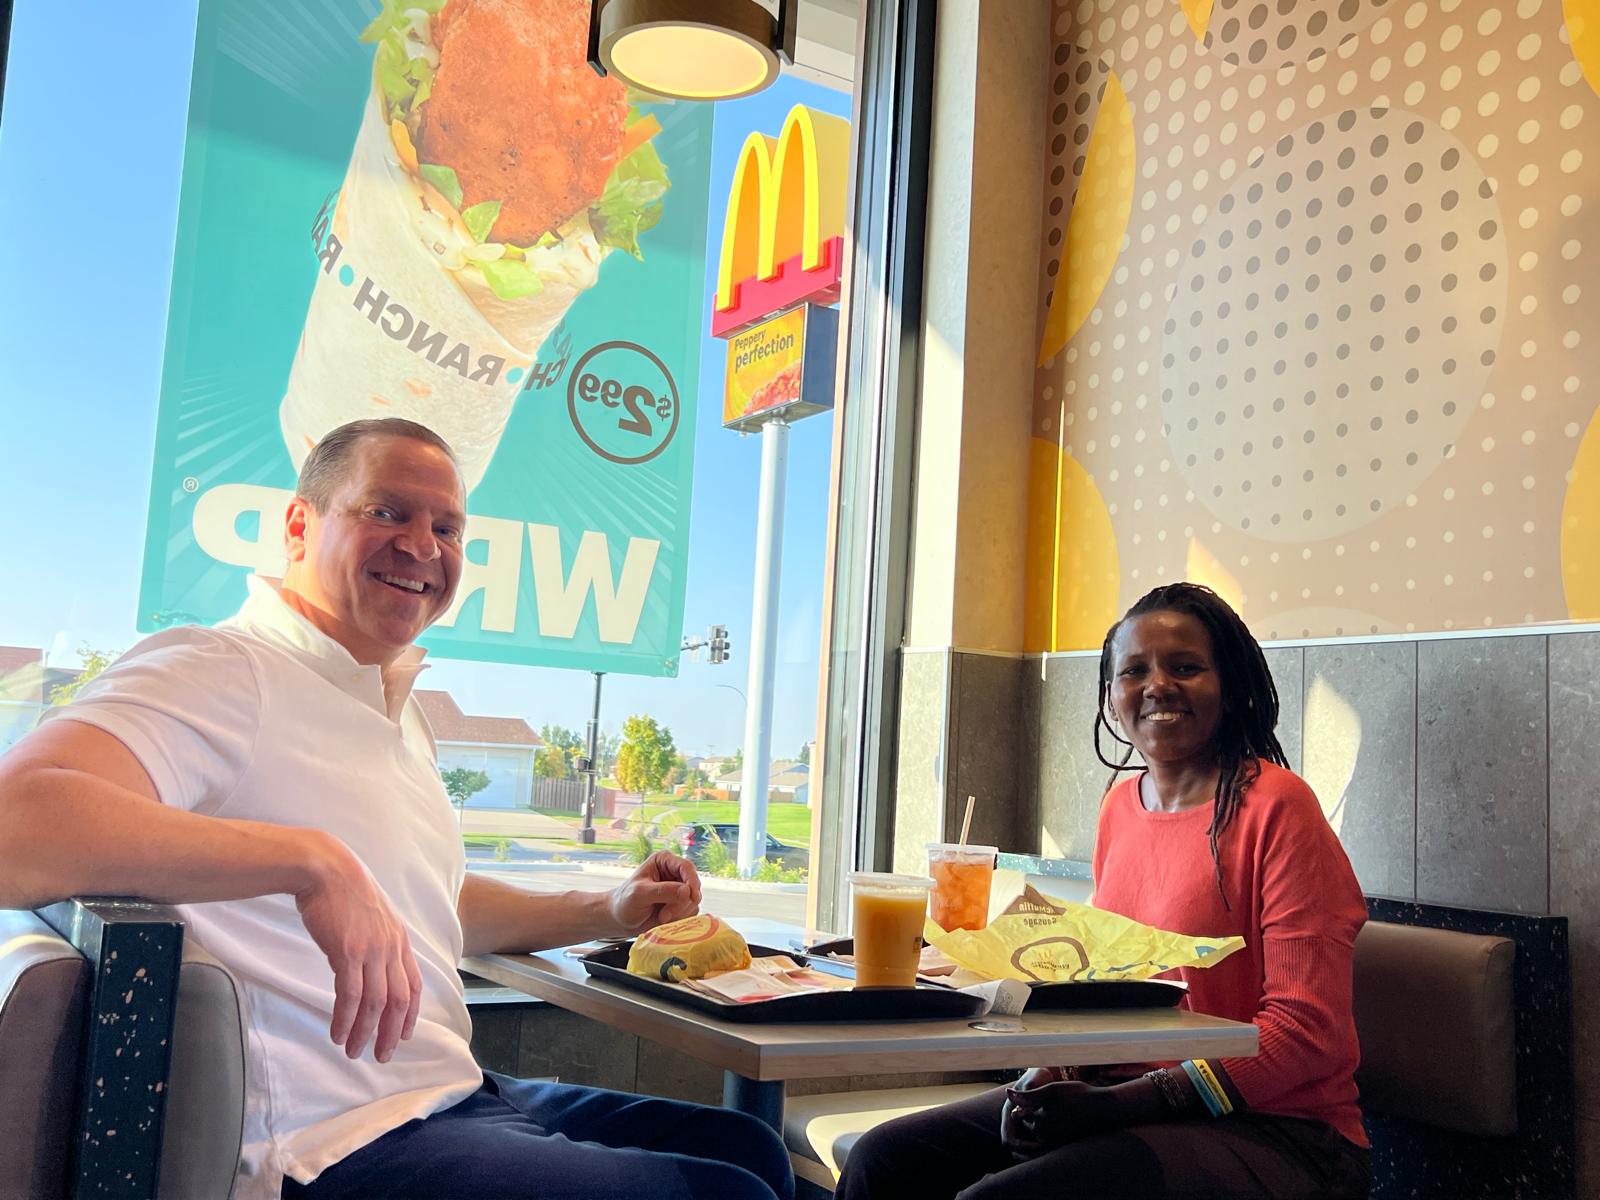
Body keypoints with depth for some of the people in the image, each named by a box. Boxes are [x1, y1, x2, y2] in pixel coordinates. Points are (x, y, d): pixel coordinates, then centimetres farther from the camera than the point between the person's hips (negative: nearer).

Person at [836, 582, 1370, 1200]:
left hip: (1268, 1131, -6)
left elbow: (1309, 1031, -14)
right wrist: (1049, 1073, -4)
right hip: (1120, 1098, 7)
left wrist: (1122, 1103, -20)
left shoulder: (1274, 806, -11)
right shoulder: (1120, 806, 10)